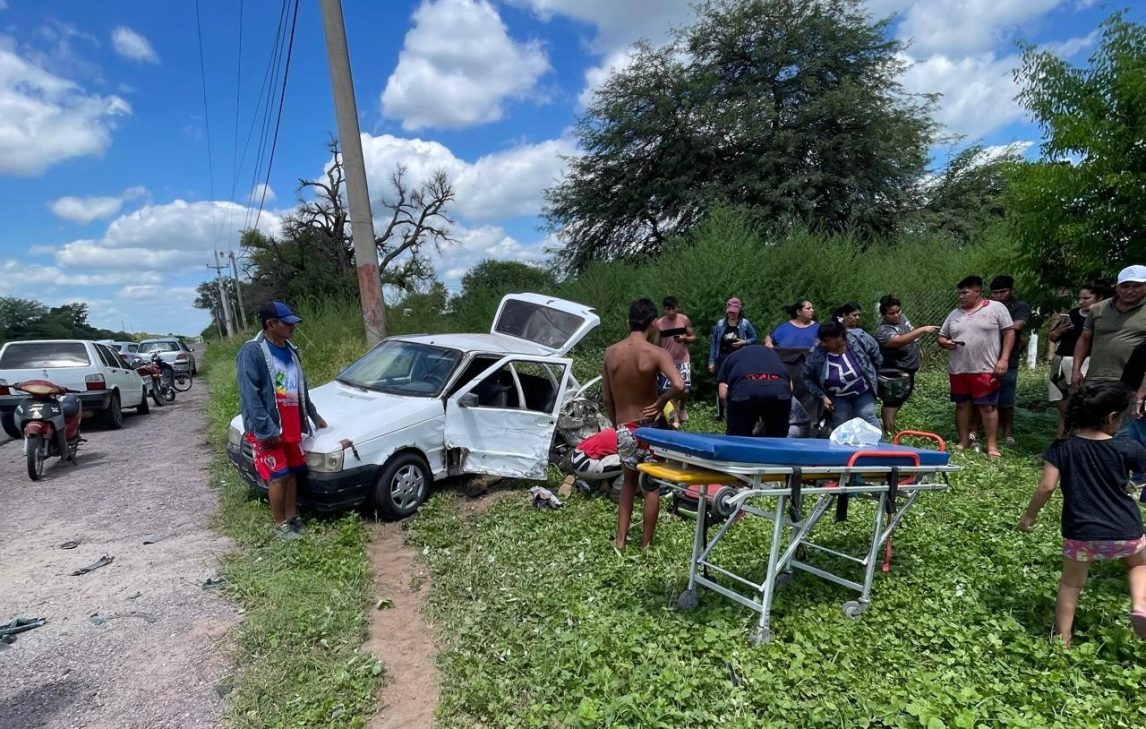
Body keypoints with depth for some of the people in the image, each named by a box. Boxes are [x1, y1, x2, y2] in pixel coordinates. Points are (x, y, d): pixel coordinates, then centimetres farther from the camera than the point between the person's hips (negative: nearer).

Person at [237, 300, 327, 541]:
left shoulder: (290, 350, 9)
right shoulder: (252, 352, -15)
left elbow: (301, 388, 20)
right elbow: (250, 395, -19)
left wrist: (314, 415, 24)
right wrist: (267, 430, -22)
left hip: (292, 426, 7)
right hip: (268, 430, -7)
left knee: (292, 472, 14)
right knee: (278, 477, -1)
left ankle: (292, 517, 26)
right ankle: (280, 524, 14)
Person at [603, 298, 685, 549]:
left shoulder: (611, 353, -2)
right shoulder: (656, 353, -15)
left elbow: (607, 399, 3)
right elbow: (679, 385, -31)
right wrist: (661, 401, -13)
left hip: (623, 429, 3)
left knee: (629, 481, 25)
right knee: (652, 485, 16)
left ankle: (621, 539, 23)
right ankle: (646, 542, 24)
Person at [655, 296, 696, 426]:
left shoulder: (684, 320, -3)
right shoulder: (659, 323, -3)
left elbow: (693, 337, 4)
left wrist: (684, 338, -17)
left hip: (683, 360, 0)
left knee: (685, 390, -6)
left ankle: (682, 408, 26)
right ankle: (675, 418, 16)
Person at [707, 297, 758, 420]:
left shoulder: (745, 324, 0)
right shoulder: (720, 324, 3)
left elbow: (754, 338, 6)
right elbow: (713, 343, 4)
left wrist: (744, 342, -14)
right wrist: (711, 361, 0)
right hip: (722, 359, 2)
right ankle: (720, 414, 14)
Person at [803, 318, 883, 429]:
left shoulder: (858, 339, -25)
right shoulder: (817, 353, -27)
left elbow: (876, 356, -2)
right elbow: (807, 378, -10)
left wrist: (873, 376, 10)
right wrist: (822, 396, -18)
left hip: (863, 392, 0)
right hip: (837, 397, 0)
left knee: (867, 419, -5)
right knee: (840, 426, -2)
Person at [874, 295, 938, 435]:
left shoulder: (902, 318, 2)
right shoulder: (884, 331, -27)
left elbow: (911, 336, 21)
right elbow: (900, 341, -44)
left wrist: (918, 350, 24)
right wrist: (923, 330, -45)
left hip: (907, 372, 10)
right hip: (894, 375, -9)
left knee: (897, 402, 21)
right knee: (891, 404, -3)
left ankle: (890, 426, 35)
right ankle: (889, 433, 2)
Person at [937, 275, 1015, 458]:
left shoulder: (996, 308, -1)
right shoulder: (954, 314, 11)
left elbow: (1009, 333, -3)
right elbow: (941, 337, 16)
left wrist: (1004, 359, -11)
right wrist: (945, 343, -8)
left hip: (985, 369, -5)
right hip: (958, 370, 5)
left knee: (987, 407, -2)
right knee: (962, 405, 10)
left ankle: (992, 445, 7)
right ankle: (963, 442, 20)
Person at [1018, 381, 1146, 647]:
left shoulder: (1062, 448, -9)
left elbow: (1047, 486, -12)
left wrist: (1029, 515, 0)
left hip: (1080, 532, 0)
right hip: (1125, 531, 0)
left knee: (1071, 583, 17)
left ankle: (1063, 640, 21)